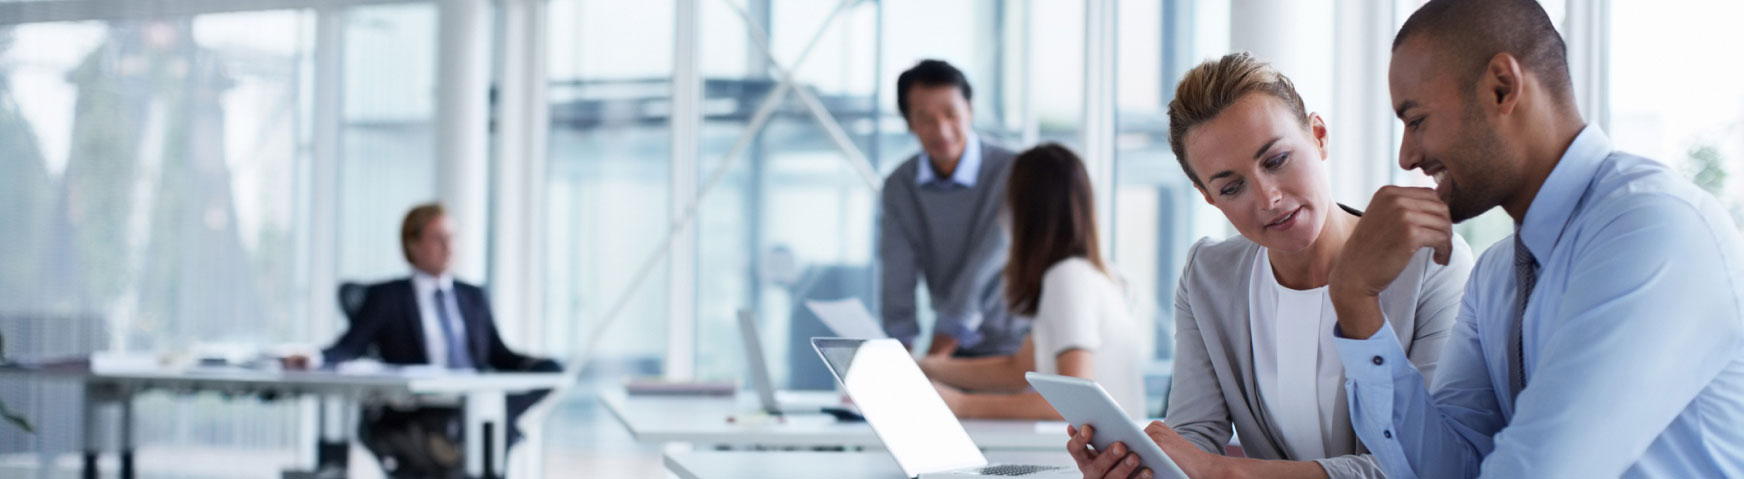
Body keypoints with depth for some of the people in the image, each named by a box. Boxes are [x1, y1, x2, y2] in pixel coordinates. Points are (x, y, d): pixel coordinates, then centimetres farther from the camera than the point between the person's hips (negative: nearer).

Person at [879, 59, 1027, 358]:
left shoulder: (1012, 173, -14)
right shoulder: (899, 187, 1)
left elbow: (981, 277, -20)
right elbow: (898, 281, -6)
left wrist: (933, 359, -25)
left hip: (1014, 343, -4)